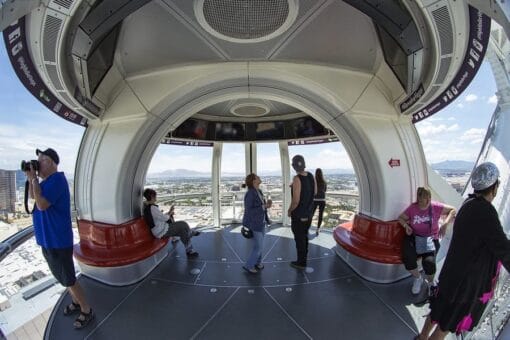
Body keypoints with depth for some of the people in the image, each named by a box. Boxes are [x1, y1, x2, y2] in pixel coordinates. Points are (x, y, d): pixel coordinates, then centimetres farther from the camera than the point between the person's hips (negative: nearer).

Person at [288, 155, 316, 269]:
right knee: (304, 236, 21)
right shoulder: (311, 176, -3)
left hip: (298, 215, -7)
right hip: (308, 213, 7)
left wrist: (289, 210, -9)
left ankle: (301, 262, 25)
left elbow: (296, 200, -27)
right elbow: (314, 192, 12)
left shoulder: (297, 179, -25)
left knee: (299, 238, 9)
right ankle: (303, 260, 37)